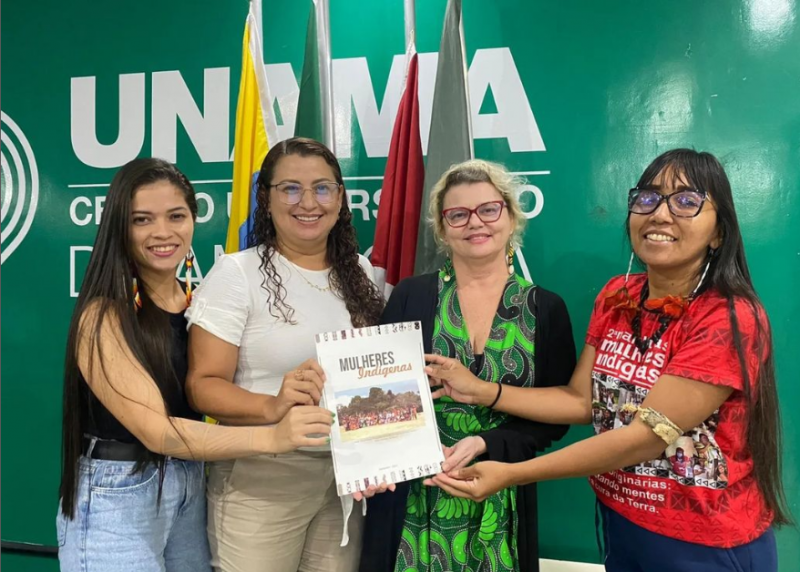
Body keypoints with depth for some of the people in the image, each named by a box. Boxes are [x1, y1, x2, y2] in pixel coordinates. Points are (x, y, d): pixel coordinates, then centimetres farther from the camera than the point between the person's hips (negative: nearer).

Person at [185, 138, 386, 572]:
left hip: (347, 476, 5)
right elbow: (203, 385, -13)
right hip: (260, 480, -4)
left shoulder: (359, 271, 5)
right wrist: (272, 407, -30)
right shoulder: (236, 272, -10)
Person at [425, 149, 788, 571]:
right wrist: (477, 390, -11)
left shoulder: (730, 319, -23)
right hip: (621, 523, 5)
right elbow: (581, 400, -2)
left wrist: (511, 474, -28)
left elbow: (647, 435, -27)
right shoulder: (616, 296, -2)